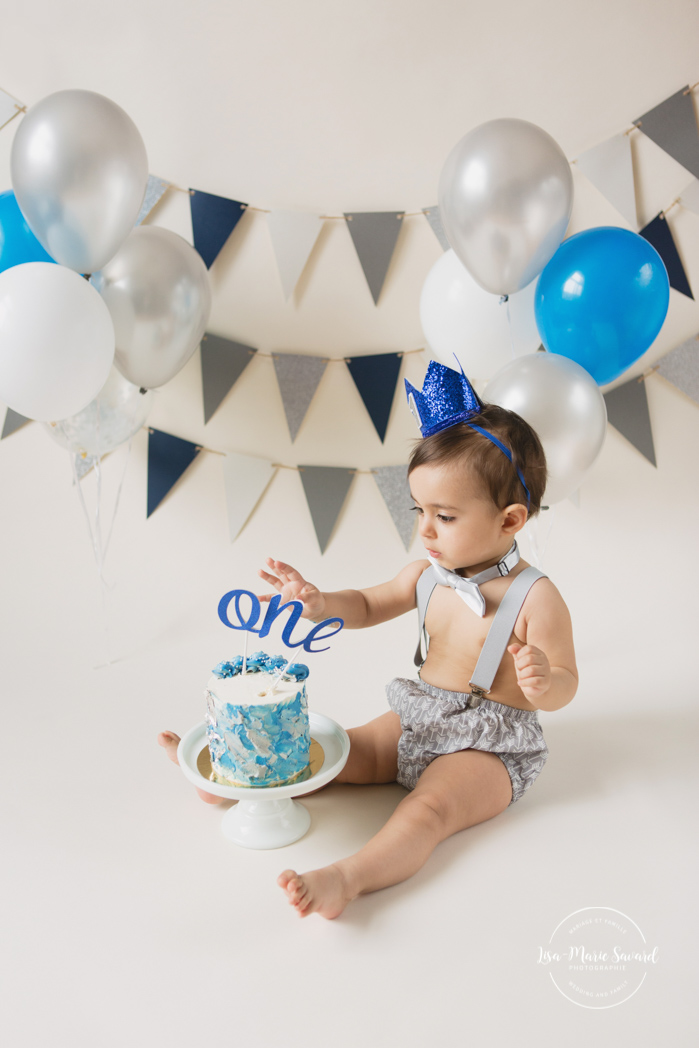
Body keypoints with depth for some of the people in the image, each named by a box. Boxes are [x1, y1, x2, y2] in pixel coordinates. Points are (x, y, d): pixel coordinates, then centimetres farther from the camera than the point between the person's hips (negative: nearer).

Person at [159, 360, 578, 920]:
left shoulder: (536, 598, -19)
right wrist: (321, 602, -9)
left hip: (489, 747, -6)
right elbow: (369, 606, 12)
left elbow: (565, 686, -12)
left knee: (430, 806, -30)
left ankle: (348, 877, -48)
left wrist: (543, 681, -37)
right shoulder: (427, 574, -2)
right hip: (417, 721, 7)